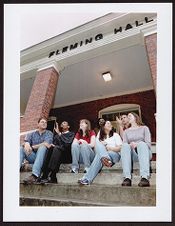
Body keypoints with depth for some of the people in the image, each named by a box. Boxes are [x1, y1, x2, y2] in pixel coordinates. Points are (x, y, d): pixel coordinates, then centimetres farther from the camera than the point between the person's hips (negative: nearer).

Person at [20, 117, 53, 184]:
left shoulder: (49, 133, 5)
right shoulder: (32, 134, 15)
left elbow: (47, 144, -12)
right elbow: (26, 142, -3)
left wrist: (32, 147, -9)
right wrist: (26, 144, -28)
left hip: (43, 157, -3)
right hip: (32, 157, 3)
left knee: (42, 147, -32)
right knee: (21, 148, -16)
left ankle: (35, 175, -46)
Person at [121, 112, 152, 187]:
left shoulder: (144, 128, 14)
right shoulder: (126, 131, 21)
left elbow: (148, 144, -1)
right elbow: (124, 144, 5)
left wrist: (136, 145, -20)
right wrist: (130, 145, -19)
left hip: (145, 152, -1)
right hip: (132, 155, 2)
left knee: (141, 143, -34)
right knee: (125, 145, -31)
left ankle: (145, 177, -51)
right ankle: (127, 177, -44)